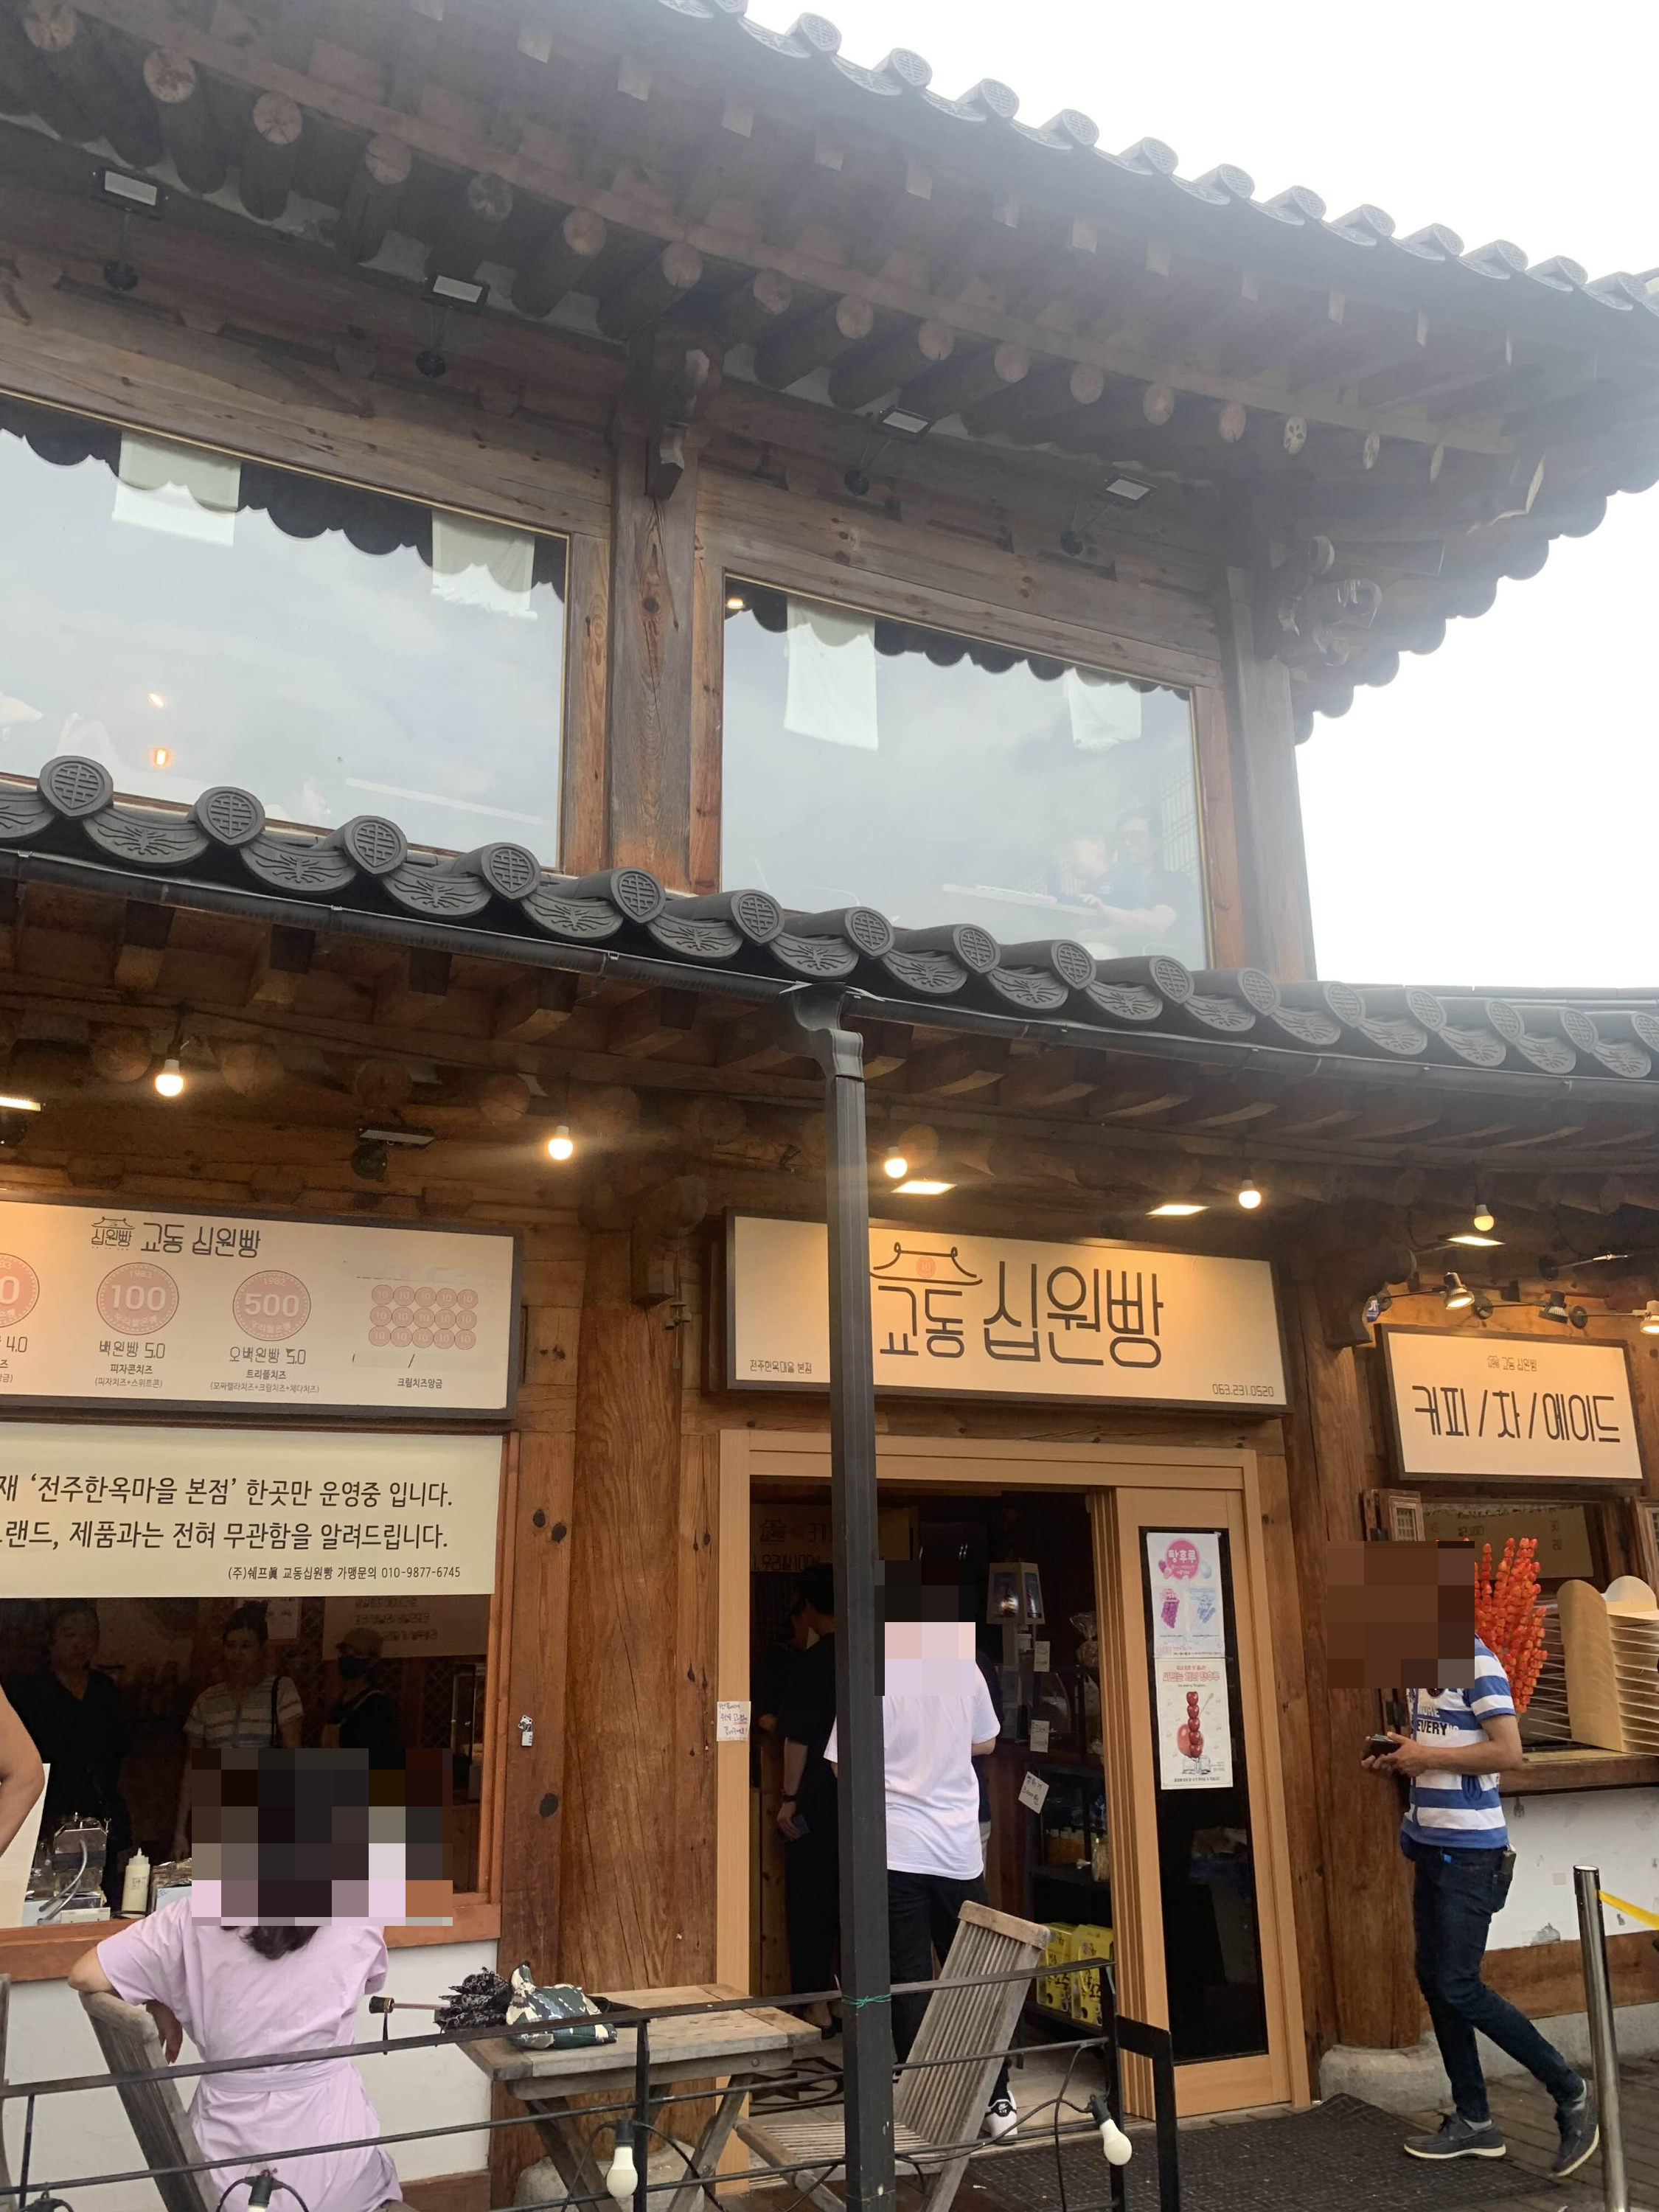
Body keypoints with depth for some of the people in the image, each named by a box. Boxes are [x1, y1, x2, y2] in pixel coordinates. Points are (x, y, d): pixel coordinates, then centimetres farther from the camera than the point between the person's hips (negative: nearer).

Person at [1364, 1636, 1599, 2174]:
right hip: (1433, 1846, 9)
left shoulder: (1475, 1662, -17)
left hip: (1470, 1851, -9)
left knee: (1460, 1988, -4)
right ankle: (1473, 2121, 22)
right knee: (1433, 1982, 11)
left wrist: (1427, 1757, -19)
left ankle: (1571, 2095, 12)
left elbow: (1509, 1753, -23)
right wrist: (1398, 1761, 2)